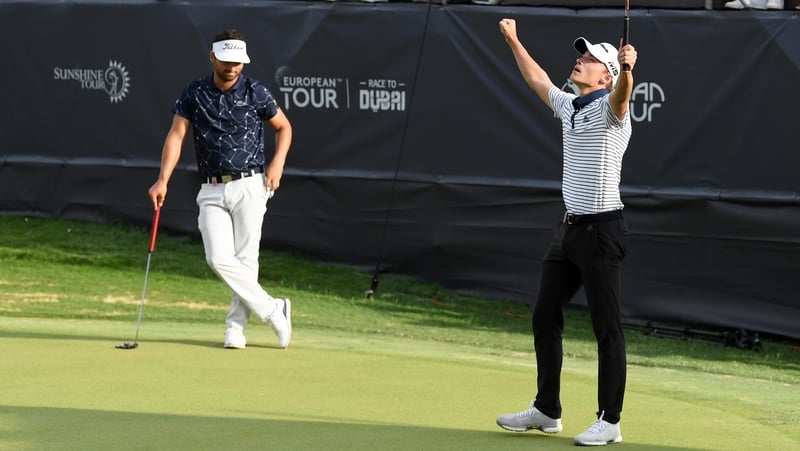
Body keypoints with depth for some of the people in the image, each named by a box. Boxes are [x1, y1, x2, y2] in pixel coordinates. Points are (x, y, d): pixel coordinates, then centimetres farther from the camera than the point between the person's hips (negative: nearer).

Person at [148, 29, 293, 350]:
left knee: (245, 258, -6)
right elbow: (176, 135, -1)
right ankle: (273, 310, -2)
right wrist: (163, 180, -13)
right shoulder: (194, 94, 4)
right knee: (219, 258, -12)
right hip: (212, 191, 2)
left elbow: (283, 127, 15)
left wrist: (278, 161, -2)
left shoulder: (255, 92, 1)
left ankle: (236, 325, 7)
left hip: (249, 186, -2)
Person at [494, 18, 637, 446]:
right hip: (569, 228, 9)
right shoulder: (568, 106, 13)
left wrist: (626, 68, -56)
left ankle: (609, 422, -1)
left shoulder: (610, 108, -10)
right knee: (545, 317, 13)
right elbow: (538, 80, 32)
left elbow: (622, 92, -34)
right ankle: (546, 410, 24)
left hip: (601, 229, -9)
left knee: (606, 328, -5)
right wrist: (513, 41, 39)